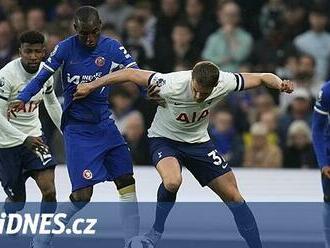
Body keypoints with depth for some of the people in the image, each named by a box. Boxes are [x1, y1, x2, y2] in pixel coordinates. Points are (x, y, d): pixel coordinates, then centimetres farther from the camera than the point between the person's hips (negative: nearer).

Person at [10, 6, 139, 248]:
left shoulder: (111, 47, -4)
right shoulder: (65, 48, -9)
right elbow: (42, 76, -7)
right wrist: (22, 98, -23)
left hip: (104, 123, 4)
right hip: (77, 128, -4)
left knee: (127, 183, 2)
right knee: (82, 195, -11)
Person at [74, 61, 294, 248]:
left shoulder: (224, 83, -25)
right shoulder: (172, 84, -34)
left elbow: (262, 78, -10)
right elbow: (130, 74, -23)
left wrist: (280, 84, -32)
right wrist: (91, 87, -15)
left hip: (198, 141, 4)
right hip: (164, 139, -4)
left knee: (233, 195, 1)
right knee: (172, 181, -34)